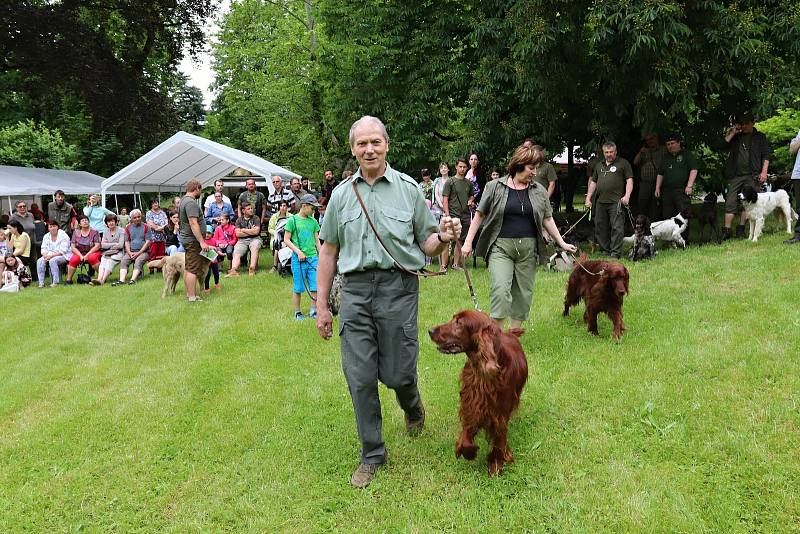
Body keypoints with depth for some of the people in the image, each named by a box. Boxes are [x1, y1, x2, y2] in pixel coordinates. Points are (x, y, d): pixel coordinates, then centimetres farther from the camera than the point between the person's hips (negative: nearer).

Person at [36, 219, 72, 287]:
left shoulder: (63, 235, -10)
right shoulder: (46, 236, 10)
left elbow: (62, 251, -17)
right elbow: (43, 249, 8)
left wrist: (51, 255, -23)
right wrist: (45, 255, -15)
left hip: (63, 256, -6)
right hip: (50, 256, 6)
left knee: (52, 260, -35)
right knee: (40, 261, -20)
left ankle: (55, 282, -27)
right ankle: (41, 282, -18)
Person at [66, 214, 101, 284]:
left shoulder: (94, 232, 0)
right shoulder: (76, 233, 7)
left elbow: (97, 246, -8)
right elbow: (73, 247, 2)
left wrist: (87, 255, -18)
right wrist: (80, 255, -14)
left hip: (92, 252, -2)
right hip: (79, 253, 2)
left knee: (92, 258, -36)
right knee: (73, 259, -28)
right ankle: (69, 280, -19)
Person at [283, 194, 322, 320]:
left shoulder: (313, 221, 11)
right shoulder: (292, 220, -2)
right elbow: (286, 240, -3)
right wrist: (298, 251, -14)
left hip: (313, 257, 4)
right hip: (298, 259, -4)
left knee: (315, 287, 1)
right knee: (298, 288, 3)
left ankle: (313, 311, 14)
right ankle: (297, 313, 15)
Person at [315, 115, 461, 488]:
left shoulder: (408, 189, 3)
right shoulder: (342, 194, 9)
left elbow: (426, 244, 6)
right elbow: (328, 251, 13)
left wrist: (443, 238, -18)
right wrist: (321, 305, 10)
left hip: (398, 288, -2)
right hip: (355, 289, 2)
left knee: (397, 373, 3)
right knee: (360, 377, 4)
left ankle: (412, 404, 41)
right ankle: (372, 455, 20)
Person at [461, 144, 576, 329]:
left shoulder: (539, 190, 9)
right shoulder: (495, 187, 1)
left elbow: (547, 219, 15)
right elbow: (480, 215, 4)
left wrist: (562, 243, 12)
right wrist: (468, 242, 0)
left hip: (528, 249, 3)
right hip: (501, 247, -3)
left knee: (523, 294, 6)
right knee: (500, 290, -17)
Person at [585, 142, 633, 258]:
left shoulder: (623, 163, 5)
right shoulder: (598, 165, 20)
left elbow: (629, 180, -1)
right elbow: (593, 182, 24)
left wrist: (627, 195, -13)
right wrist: (588, 198, 17)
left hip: (616, 201, -5)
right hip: (600, 202, 5)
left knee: (617, 227, -9)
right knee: (600, 227, 7)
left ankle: (615, 252, -8)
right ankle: (605, 251, 16)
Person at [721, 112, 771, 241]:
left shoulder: (760, 137, 12)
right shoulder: (736, 137, 18)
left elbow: (766, 156, 5)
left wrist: (764, 172, -7)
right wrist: (732, 133, 4)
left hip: (752, 176, -2)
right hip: (735, 176, 2)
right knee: (730, 203, -5)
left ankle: (741, 229, 5)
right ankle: (726, 231, -6)